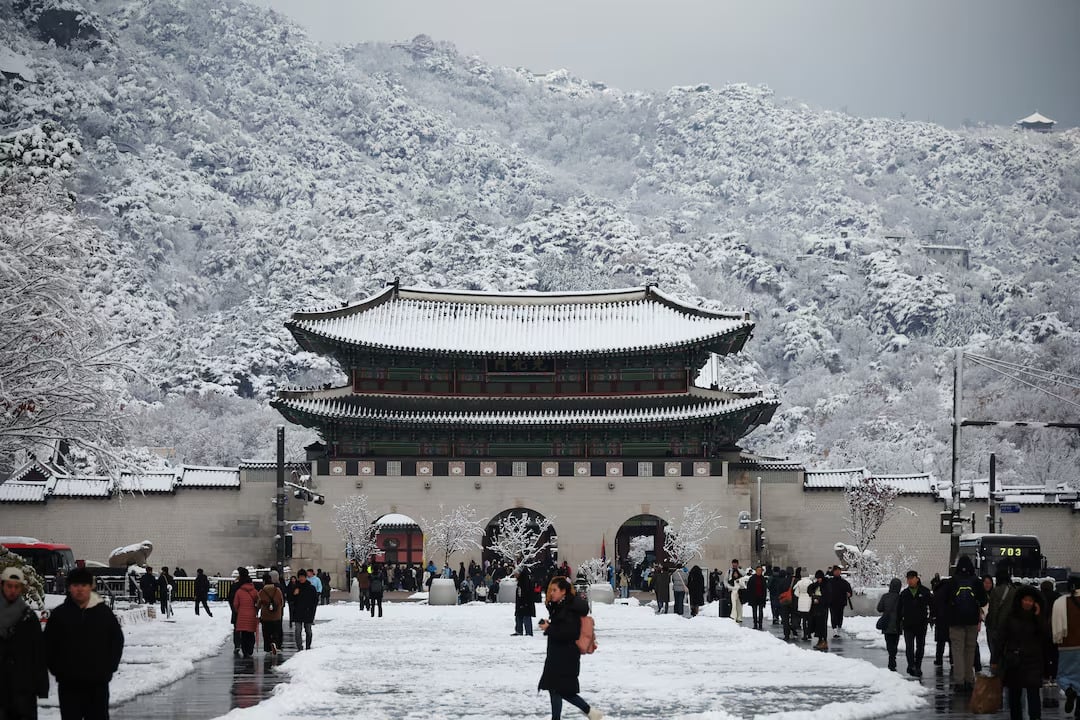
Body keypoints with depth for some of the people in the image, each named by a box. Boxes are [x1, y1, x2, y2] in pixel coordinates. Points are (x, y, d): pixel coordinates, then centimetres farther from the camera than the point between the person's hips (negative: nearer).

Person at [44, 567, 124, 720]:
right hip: (69, 684, 0)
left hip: (98, 683, 0)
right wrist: (57, 669, -1)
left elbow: (117, 640, 8)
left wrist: (110, 667, 1)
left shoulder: (103, 612, 2)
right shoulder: (60, 614, 1)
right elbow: (49, 645, 5)